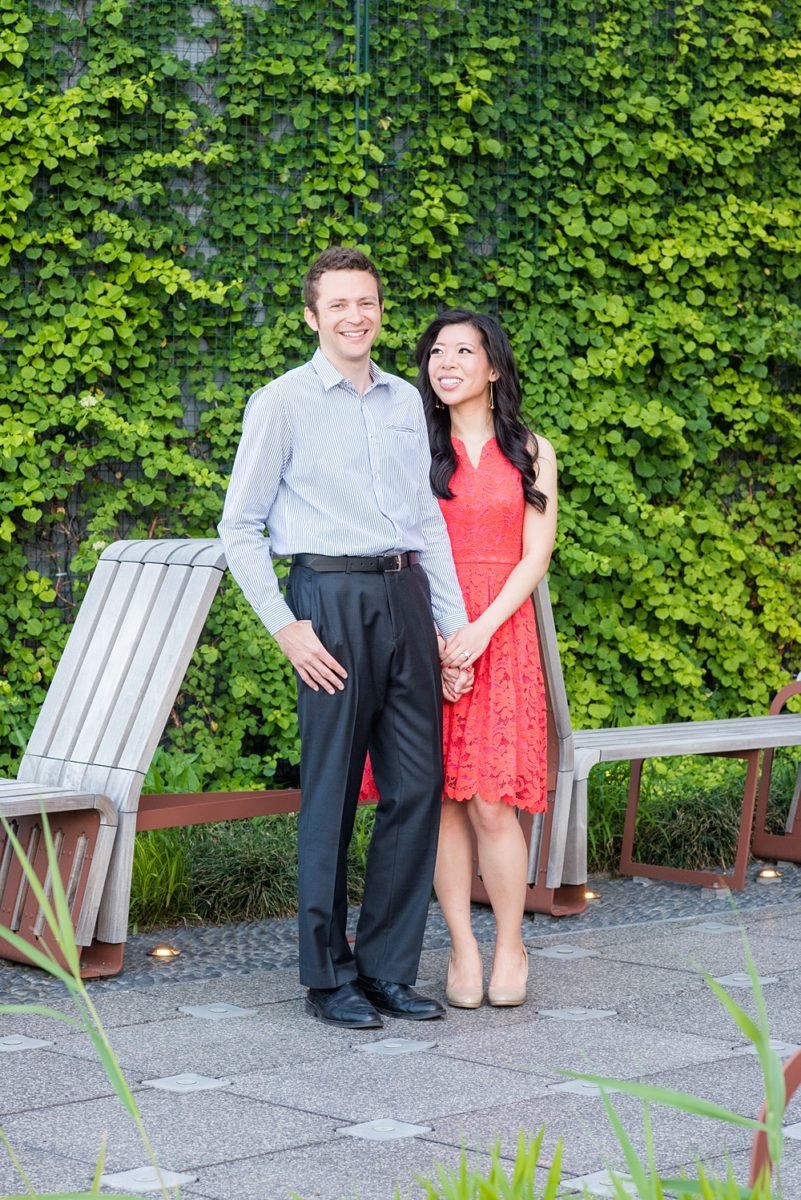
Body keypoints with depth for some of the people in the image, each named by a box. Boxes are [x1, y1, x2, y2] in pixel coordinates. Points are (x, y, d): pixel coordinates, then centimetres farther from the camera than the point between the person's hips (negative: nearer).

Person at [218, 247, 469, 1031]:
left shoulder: (406, 400, 17)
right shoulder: (282, 402, 1)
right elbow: (239, 529, 0)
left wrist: (455, 624, 13)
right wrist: (284, 627, -8)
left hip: (405, 597, 5)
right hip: (332, 598, -5)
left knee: (418, 785, 3)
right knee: (331, 790, -2)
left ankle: (388, 970, 13)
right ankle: (328, 977, 7)